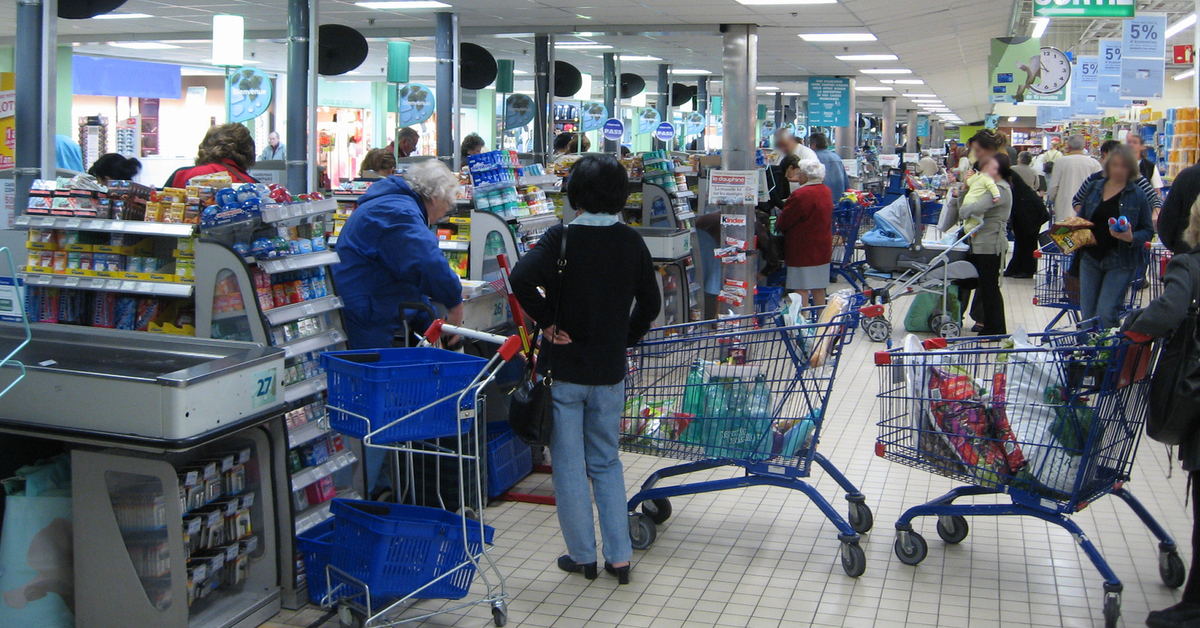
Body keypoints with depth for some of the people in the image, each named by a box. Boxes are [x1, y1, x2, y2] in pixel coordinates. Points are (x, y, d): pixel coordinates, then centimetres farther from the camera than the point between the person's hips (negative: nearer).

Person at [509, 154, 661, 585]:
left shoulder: (562, 238, -14)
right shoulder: (631, 243, -1)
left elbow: (521, 278, -29)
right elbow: (651, 304, 6)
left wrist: (547, 322, -16)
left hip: (564, 367, -4)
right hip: (610, 371, 4)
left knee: (569, 465, 9)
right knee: (607, 462, 16)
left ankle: (582, 556, 18)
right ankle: (619, 556, 16)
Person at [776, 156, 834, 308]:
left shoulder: (801, 195, -20)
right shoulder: (826, 191, 6)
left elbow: (783, 222, -14)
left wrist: (776, 224, 8)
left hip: (803, 249, -8)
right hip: (823, 248, 8)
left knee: (801, 289, -4)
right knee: (819, 288, 14)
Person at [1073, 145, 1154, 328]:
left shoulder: (1137, 195, -3)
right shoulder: (1093, 187, 8)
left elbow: (1148, 231, -2)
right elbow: (1081, 218, 18)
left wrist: (1131, 238, -22)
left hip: (1121, 261, -4)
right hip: (1091, 257, 4)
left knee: (1106, 314, -10)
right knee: (1087, 316, 7)